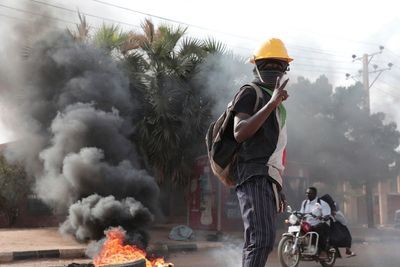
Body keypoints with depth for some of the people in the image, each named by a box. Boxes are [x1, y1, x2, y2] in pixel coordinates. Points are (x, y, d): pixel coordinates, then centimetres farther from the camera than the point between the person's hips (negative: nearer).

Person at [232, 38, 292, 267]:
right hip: (255, 174, -10)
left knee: (257, 243, 8)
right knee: (262, 239, -23)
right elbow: (239, 133, -16)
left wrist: (277, 190, 26)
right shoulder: (250, 93, 1)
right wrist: (271, 103, -20)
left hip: (269, 177, 10)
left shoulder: (277, 106, 28)